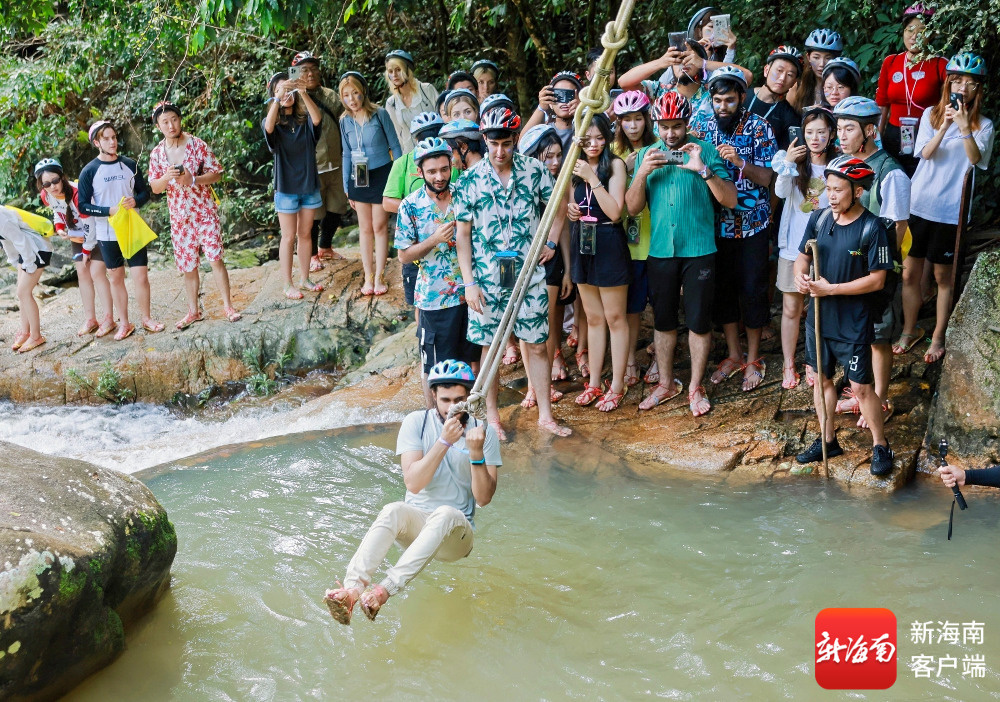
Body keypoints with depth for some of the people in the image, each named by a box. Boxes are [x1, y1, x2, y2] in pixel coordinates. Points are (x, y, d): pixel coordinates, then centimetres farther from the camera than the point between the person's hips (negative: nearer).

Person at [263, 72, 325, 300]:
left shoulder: (305, 119, 0)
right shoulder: (273, 122, -5)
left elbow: (317, 119, -23)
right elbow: (268, 128, -30)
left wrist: (303, 93, -37)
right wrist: (278, 98, -41)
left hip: (310, 184, 3)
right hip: (286, 187, -3)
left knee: (305, 234, 12)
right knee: (289, 237, 3)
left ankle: (304, 279, 24)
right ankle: (288, 284, 11)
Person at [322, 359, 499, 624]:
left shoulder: (484, 433, -2)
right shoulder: (416, 422, -2)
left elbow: (483, 498, -8)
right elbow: (413, 483, -14)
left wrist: (476, 453, -23)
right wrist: (445, 441, -22)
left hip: (456, 533, 0)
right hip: (415, 519, 1)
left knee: (445, 514, -36)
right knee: (392, 511, -34)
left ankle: (386, 589, -48)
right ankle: (352, 588, -51)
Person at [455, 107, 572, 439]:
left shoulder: (535, 171, -2)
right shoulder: (470, 180, -4)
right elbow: (463, 233, -2)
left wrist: (551, 242, 0)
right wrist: (469, 281, -7)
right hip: (486, 278, -1)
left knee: (537, 346, 6)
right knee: (490, 347, 8)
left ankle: (545, 415, 18)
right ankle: (491, 416, 21)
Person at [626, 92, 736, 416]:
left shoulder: (705, 151, -3)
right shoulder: (646, 155, 6)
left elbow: (730, 200, -9)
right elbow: (632, 208, 1)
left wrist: (704, 170, -21)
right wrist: (642, 173, -14)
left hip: (699, 249, -3)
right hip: (660, 251, 3)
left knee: (699, 321, 3)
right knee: (663, 320, 13)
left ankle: (695, 388, 18)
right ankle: (666, 383, 28)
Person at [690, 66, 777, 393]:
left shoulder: (759, 128, -7)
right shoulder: (701, 126, 1)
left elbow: (766, 178, -10)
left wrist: (740, 162, -27)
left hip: (751, 224, -3)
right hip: (716, 224, 3)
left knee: (752, 290, 1)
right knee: (722, 289, 10)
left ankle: (753, 359, 17)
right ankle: (733, 356, 26)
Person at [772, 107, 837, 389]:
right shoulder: (795, 162, -1)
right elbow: (781, 192, -18)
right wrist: (787, 164, -30)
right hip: (793, 246, 1)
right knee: (791, 309, 8)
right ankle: (788, 366, 20)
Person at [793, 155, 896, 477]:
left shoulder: (872, 228, -16)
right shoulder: (819, 218, -1)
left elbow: (877, 280, -16)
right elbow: (803, 256, 10)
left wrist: (831, 288, -19)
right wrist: (800, 276, -13)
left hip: (853, 323, -5)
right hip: (818, 316, 6)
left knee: (861, 387, 1)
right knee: (821, 378, 16)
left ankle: (880, 445, 20)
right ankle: (827, 440, 33)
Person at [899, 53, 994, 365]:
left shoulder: (983, 125, -1)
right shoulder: (931, 114, 4)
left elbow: (976, 159, -16)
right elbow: (926, 153, -9)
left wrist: (965, 129, -31)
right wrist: (945, 126, -24)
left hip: (950, 210, -2)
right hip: (919, 204, 2)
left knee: (942, 275, 7)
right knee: (910, 272, 7)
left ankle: (938, 336, 21)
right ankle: (910, 330, 25)